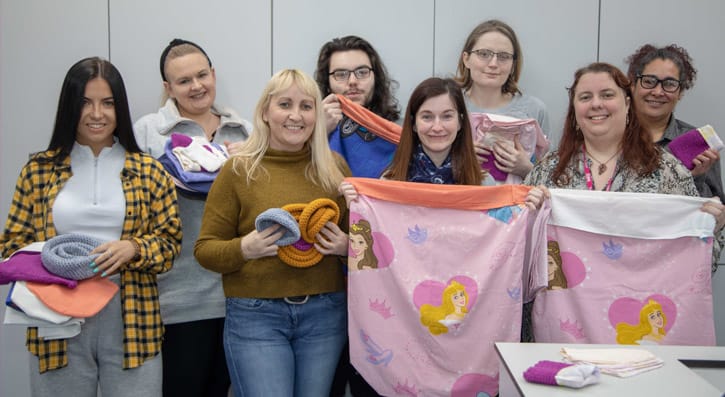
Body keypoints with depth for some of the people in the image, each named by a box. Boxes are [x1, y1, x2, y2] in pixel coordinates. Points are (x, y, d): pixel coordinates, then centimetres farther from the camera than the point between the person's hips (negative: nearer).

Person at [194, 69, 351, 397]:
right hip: (256, 316, -3)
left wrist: (347, 246, -8)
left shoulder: (334, 167, 5)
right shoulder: (239, 169, -3)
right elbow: (205, 249, -1)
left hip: (324, 314, 3)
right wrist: (244, 248, -20)